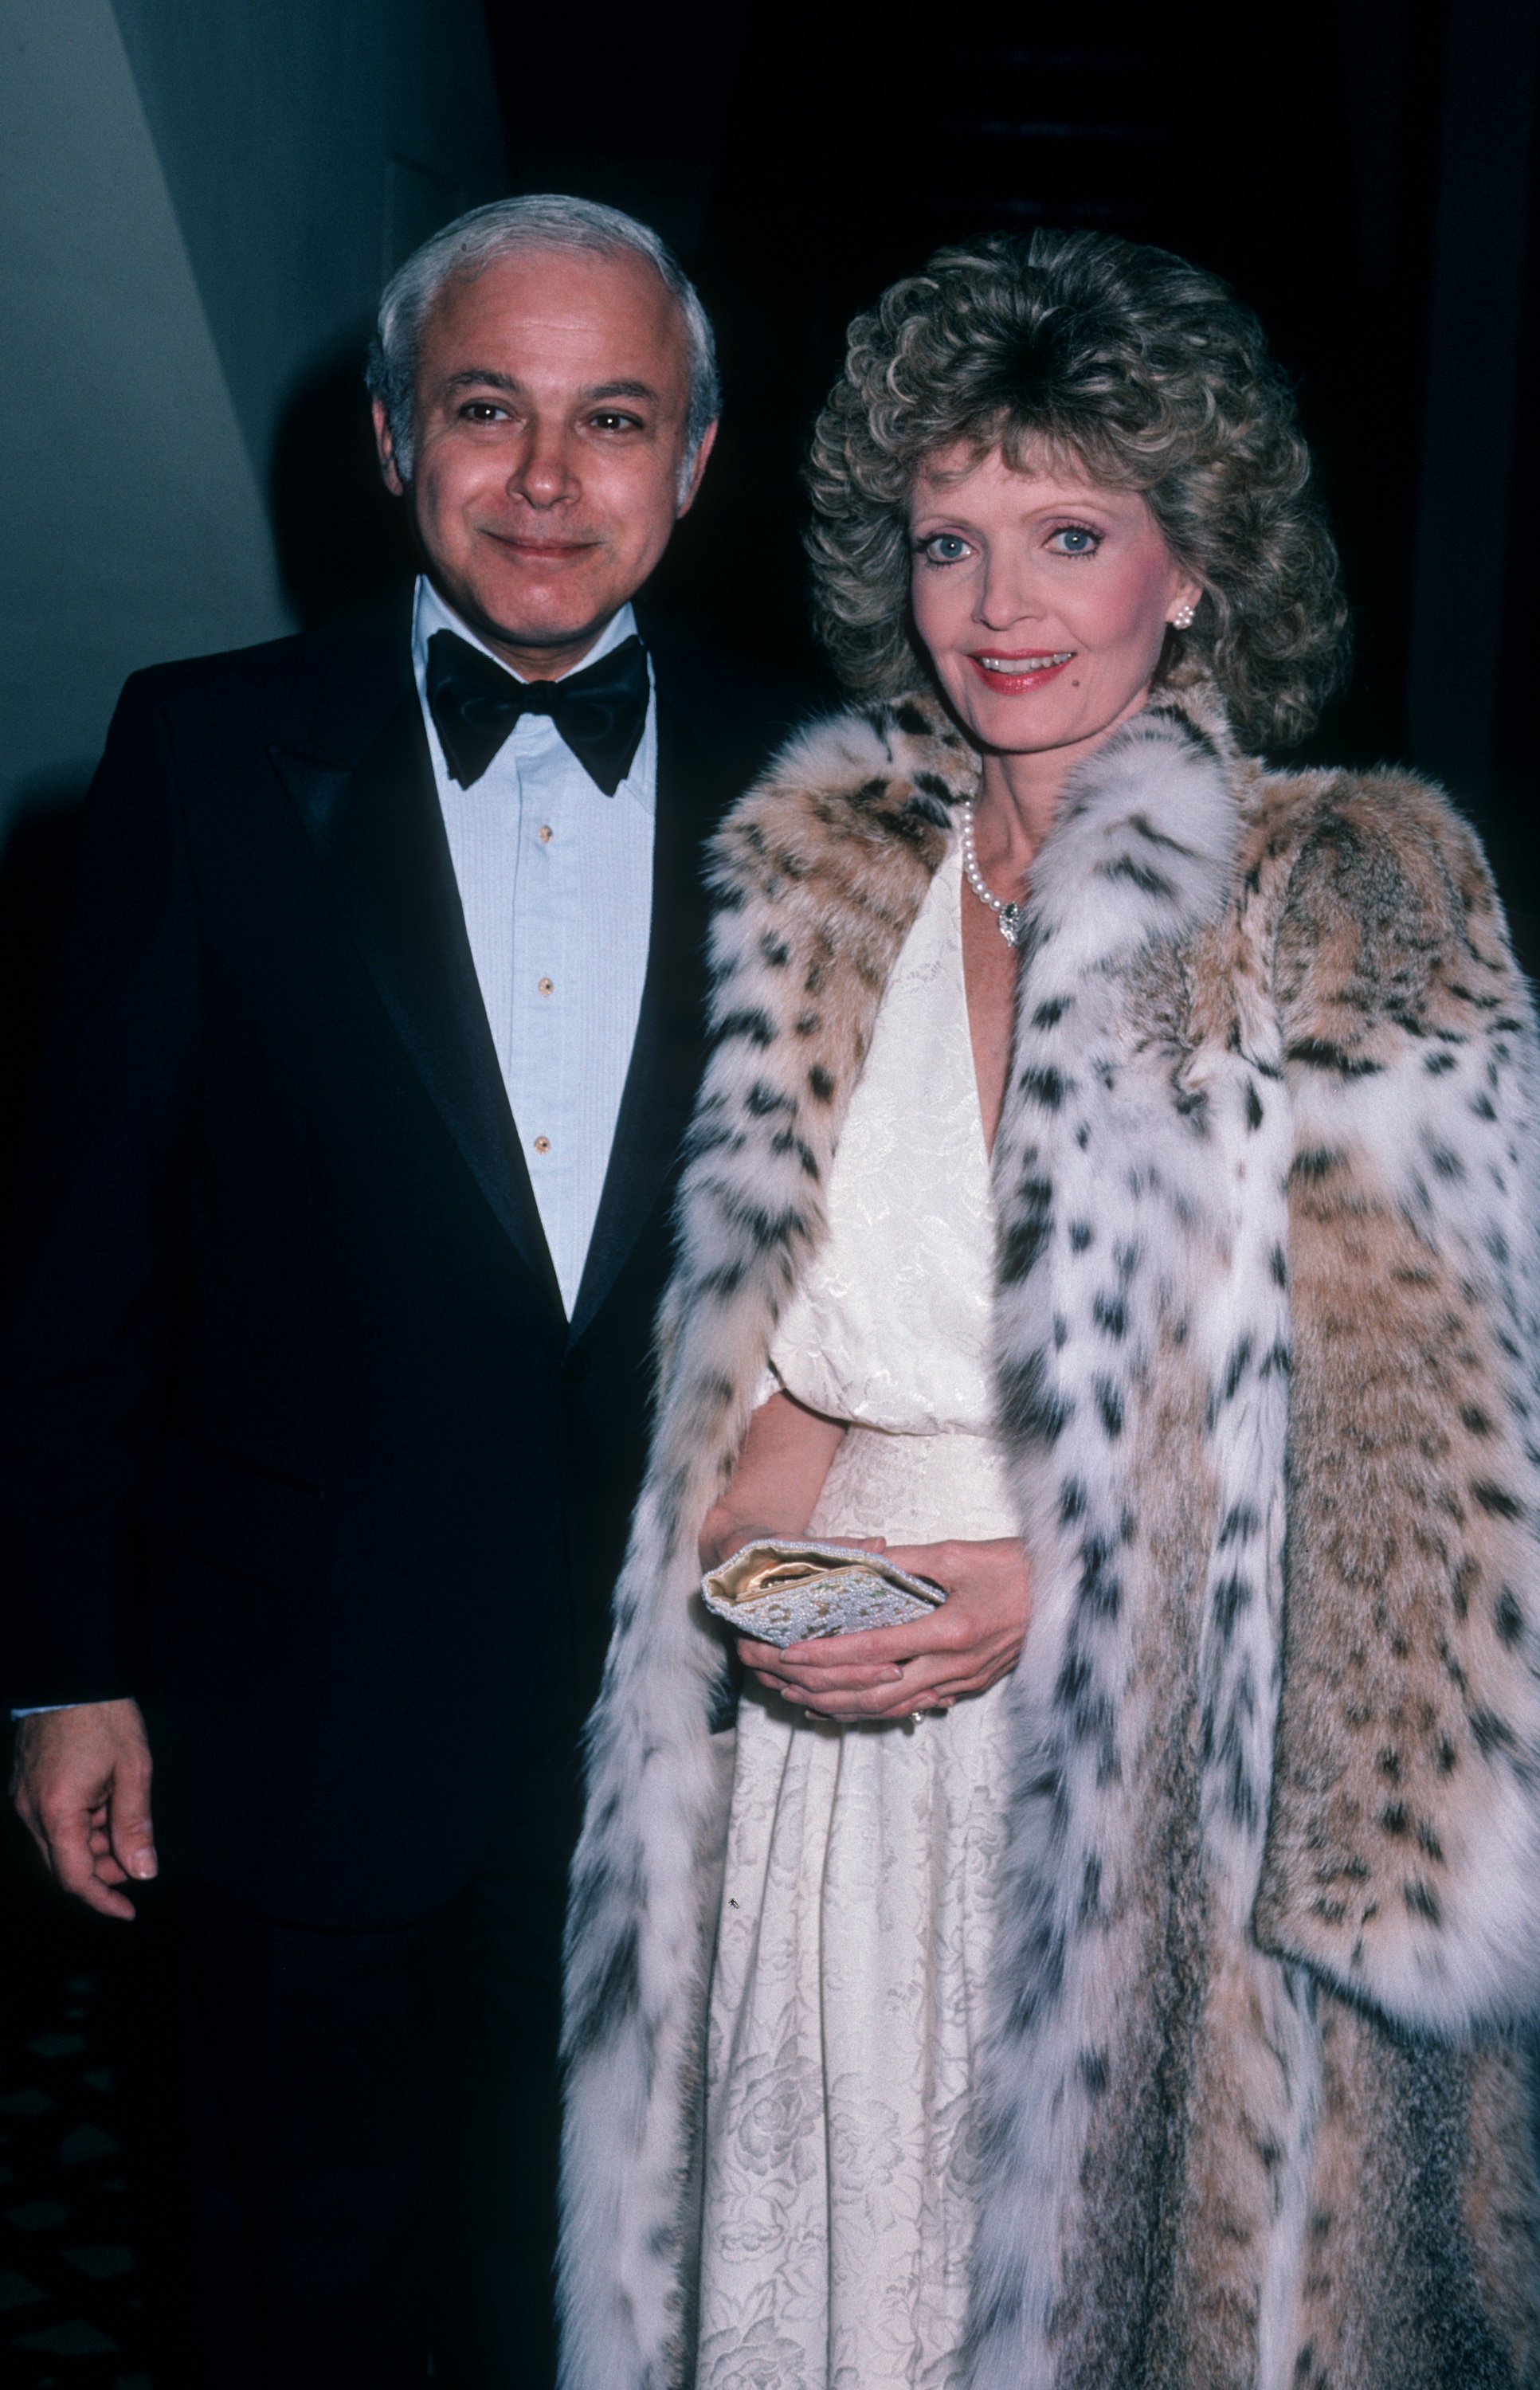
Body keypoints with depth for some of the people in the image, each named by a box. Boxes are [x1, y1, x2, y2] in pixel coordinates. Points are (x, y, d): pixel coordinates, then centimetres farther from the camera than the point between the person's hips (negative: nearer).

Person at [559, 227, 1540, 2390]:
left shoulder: (1356, 900, -7)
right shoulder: (827, 879, 6)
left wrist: (1045, 1584, -17)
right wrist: (760, 1554, -5)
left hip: (1181, 1779, -3)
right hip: (835, 1766, 4)